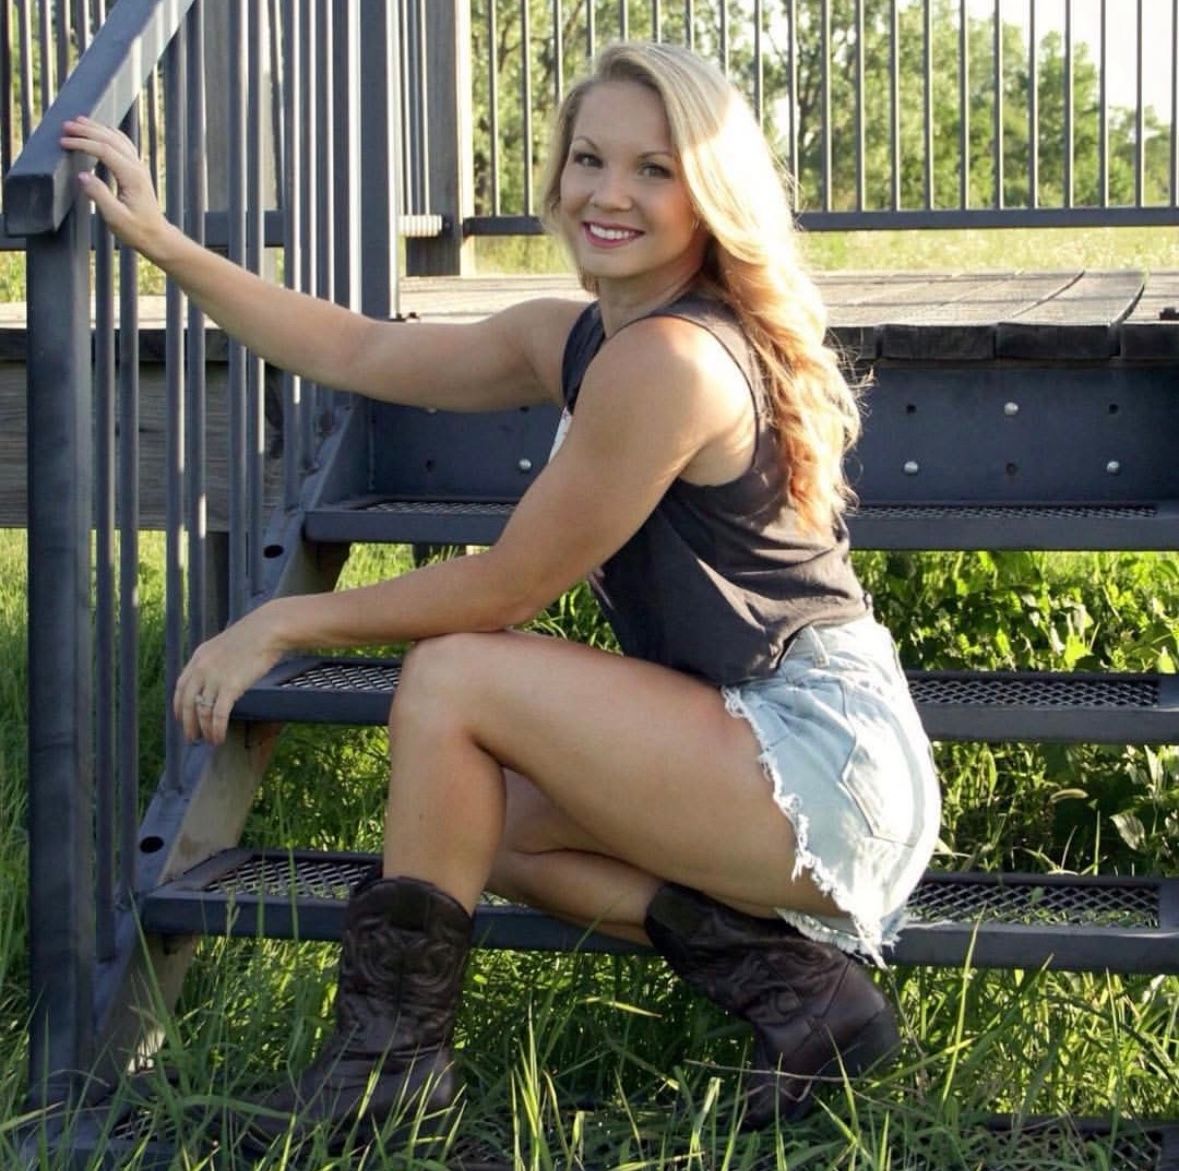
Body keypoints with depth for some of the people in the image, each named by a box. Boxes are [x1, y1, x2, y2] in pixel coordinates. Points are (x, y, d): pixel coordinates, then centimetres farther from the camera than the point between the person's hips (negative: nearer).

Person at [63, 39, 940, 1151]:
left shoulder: (666, 359, -20)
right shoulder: (570, 337, 9)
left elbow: (504, 589, -15)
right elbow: (360, 354, 15)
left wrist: (283, 623, -4)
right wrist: (162, 242, 13)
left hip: (821, 761, -10)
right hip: (771, 749, 10)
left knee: (450, 680, -12)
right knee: (474, 814, 14)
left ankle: (390, 1045, -1)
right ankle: (789, 977, 3)